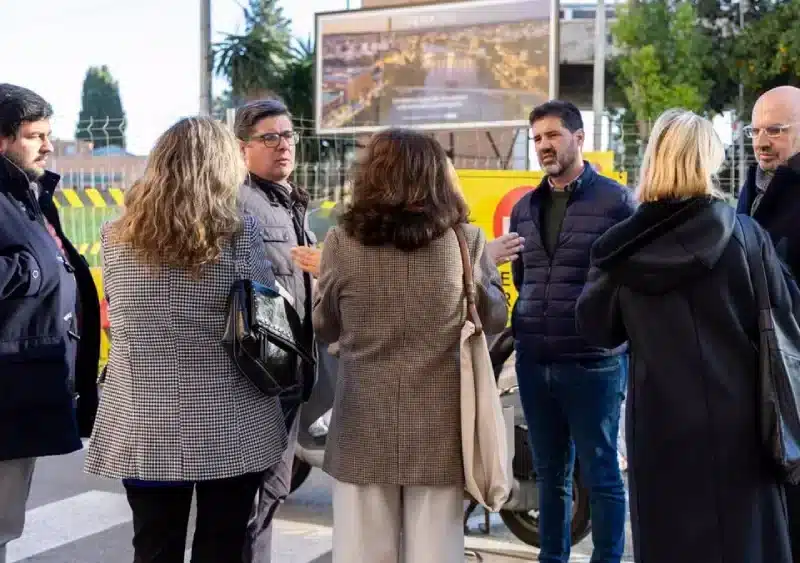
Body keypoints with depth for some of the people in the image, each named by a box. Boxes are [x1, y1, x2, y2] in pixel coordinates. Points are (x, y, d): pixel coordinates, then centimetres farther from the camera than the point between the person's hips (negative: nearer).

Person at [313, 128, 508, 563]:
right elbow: (495, 317, 8)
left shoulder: (343, 241, -6)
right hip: (440, 427, 0)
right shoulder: (466, 241, -6)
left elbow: (323, 328, 6)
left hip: (364, 426, 0)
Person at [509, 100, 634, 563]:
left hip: (593, 363, -5)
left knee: (601, 476, 4)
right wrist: (527, 325, 14)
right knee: (550, 475, 15)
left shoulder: (616, 201, -5)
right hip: (534, 363, 6)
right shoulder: (525, 208, 14)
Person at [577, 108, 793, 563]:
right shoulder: (743, 235, -9)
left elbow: (598, 329, 4)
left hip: (661, 421, 1)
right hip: (735, 417, -1)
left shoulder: (623, 248, -5)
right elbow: (784, 312, -2)